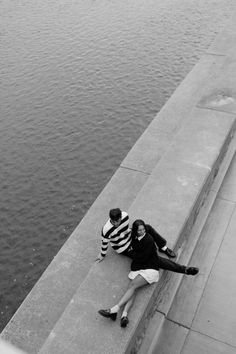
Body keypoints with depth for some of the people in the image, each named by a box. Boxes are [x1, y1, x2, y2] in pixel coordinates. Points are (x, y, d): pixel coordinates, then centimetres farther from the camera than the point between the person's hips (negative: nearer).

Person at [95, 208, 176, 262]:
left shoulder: (125, 215, -23)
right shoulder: (106, 230, -37)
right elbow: (104, 242, -18)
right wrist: (102, 255, -3)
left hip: (130, 237, 6)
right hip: (123, 249, -5)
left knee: (148, 228, -3)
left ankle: (163, 247, 12)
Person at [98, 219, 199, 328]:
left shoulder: (149, 239, -10)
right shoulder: (134, 238, 12)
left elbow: (143, 258, -10)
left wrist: (134, 255, 6)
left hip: (150, 269, -6)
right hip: (137, 269, 6)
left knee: (133, 285, -25)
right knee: (132, 289, -20)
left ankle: (114, 310, -34)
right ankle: (124, 315, -37)